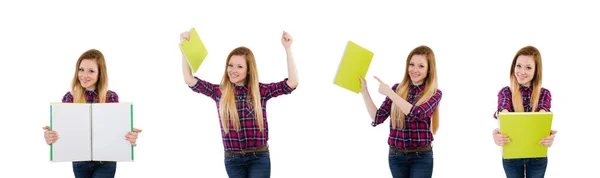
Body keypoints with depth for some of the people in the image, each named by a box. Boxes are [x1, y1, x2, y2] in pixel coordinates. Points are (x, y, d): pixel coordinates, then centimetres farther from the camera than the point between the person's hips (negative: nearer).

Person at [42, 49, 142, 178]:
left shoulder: (111, 98, -6)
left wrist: (130, 137, -26)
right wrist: (50, 136, -27)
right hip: (79, 161, 2)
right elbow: (61, 130, -2)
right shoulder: (69, 98, -4)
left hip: (105, 162, -2)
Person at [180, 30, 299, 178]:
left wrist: (288, 49, -16)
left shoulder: (261, 91, -2)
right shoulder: (219, 92, 2)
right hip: (232, 159, 2)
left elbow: (292, 83, -11)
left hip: (258, 158, -2)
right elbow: (189, 80, 0)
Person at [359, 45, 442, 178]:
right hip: (396, 156, 3)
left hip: (421, 157, -3)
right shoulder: (397, 89, 4)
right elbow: (377, 118, 2)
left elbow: (417, 114, -22)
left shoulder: (435, 94, -4)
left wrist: (389, 92, -21)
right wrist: (364, 91, -5)